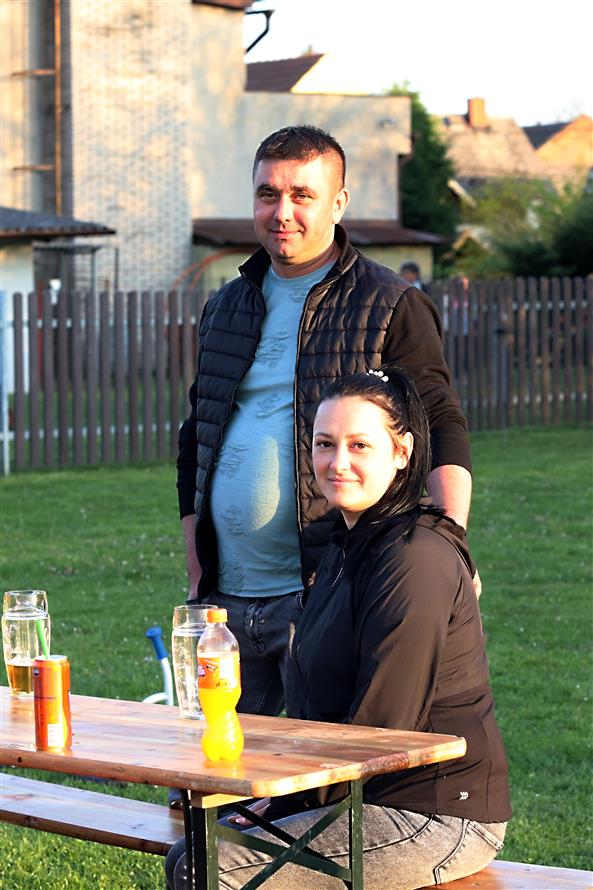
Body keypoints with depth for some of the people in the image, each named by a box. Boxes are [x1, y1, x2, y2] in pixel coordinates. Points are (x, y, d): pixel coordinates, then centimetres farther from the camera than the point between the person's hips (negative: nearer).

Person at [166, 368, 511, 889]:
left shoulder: (416, 559, -18)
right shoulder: (349, 545, 14)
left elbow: (380, 726, -19)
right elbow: (321, 711, 19)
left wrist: (287, 803, -9)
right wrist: (282, 797, 7)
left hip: (436, 820, -10)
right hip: (374, 801, 10)